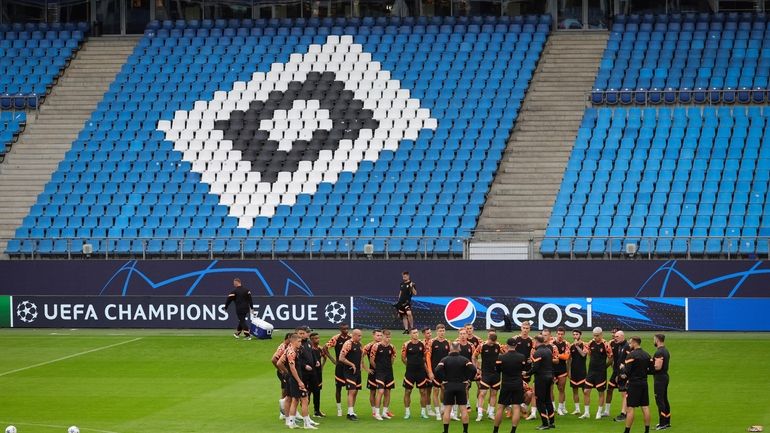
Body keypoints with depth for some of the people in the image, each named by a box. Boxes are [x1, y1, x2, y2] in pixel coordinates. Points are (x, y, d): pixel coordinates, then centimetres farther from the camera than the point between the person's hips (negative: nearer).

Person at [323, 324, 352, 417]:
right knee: (338, 387, 4)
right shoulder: (336, 338, -7)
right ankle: (339, 409, 12)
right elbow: (325, 348, -5)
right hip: (340, 366, -2)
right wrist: (332, 359, -8)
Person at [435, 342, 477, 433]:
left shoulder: (445, 359, -2)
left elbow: (437, 370, -16)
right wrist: (468, 380, 1)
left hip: (448, 386, -1)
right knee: (463, 408, 6)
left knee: (447, 409, 3)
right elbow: (473, 370, -10)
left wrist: (442, 380, -4)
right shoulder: (464, 359, 0)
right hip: (461, 386, 1)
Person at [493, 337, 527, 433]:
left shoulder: (501, 357, -9)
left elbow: (497, 370, 5)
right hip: (518, 385, 0)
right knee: (516, 408, 1)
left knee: (500, 407, 7)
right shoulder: (521, 357, -6)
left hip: (505, 385, 0)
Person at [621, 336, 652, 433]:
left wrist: (622, 368, 4)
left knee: (630, 408, -3)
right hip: (644, 383, 6)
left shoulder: (631, 355, -13)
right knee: (645, 407, 8)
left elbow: (627, 372, -17)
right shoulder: (647, 355, 8)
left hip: (634, 384, -6)